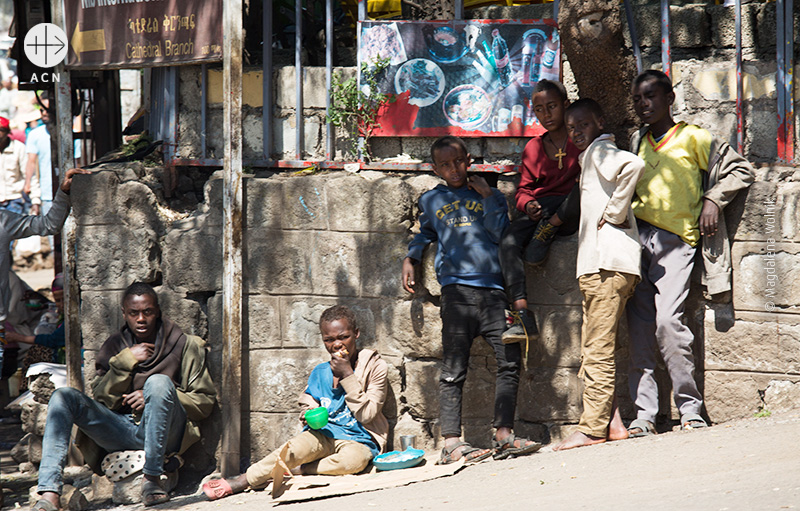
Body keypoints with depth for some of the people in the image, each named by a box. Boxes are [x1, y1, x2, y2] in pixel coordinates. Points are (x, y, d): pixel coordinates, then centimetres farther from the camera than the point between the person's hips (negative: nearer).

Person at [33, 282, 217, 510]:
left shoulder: (183, 344, 7)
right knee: (63, 397, -16)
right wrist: (126, 361, -7)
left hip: (164, 432, -3)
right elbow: (100, 400, 5)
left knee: (159, 381, -32)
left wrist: (153, 398, -9)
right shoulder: (114, 346, 15)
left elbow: (205, 401, 3)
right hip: (121, 429, 3)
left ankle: (152, 478, -33)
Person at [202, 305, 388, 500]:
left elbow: (366, 414, -9)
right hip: (325, 434, 3)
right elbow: (308, 406, 20)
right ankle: (242, 481, -30)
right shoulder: (319, 373, 11)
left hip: (359, 441, -3)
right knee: (299, 447, -32)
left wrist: (347, 375, -15)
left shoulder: (375, 367, -2)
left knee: (354, 458, -40)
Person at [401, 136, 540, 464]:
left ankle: (503, 435, -1)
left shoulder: (490, 196, 17)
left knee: (510, 360, -6)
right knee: (453, 370, -5)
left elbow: (502, 233, 3)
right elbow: (424, 233, 36)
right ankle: (451, 443, -5)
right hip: (457, 289, -1)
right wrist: (411, 258, 21)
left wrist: (487, 196, 1)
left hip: (493, 289, 1)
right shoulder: (431, 201, 19)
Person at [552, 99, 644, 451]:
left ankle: (592, 429, -9)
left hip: (607, 263, -10)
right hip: (598, 264, 10)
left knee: (598, 351, -10)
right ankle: (612, 423, 7)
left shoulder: (600, 151, -4)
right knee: (594, 352, 10)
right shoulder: (591, 158, 25)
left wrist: (613, 213, -17)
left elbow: (633, 165, -24)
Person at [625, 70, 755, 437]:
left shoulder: (692, 138, 5)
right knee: (639, 329, -4)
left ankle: (690, 408, -12)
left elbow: (740, 170, 8)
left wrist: (713, 200, -4)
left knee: (668, 321, -20)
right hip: (636, 236, 5)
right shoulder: (636, 142, 19)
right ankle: (643, 416, -4)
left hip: (675, 241, -5)